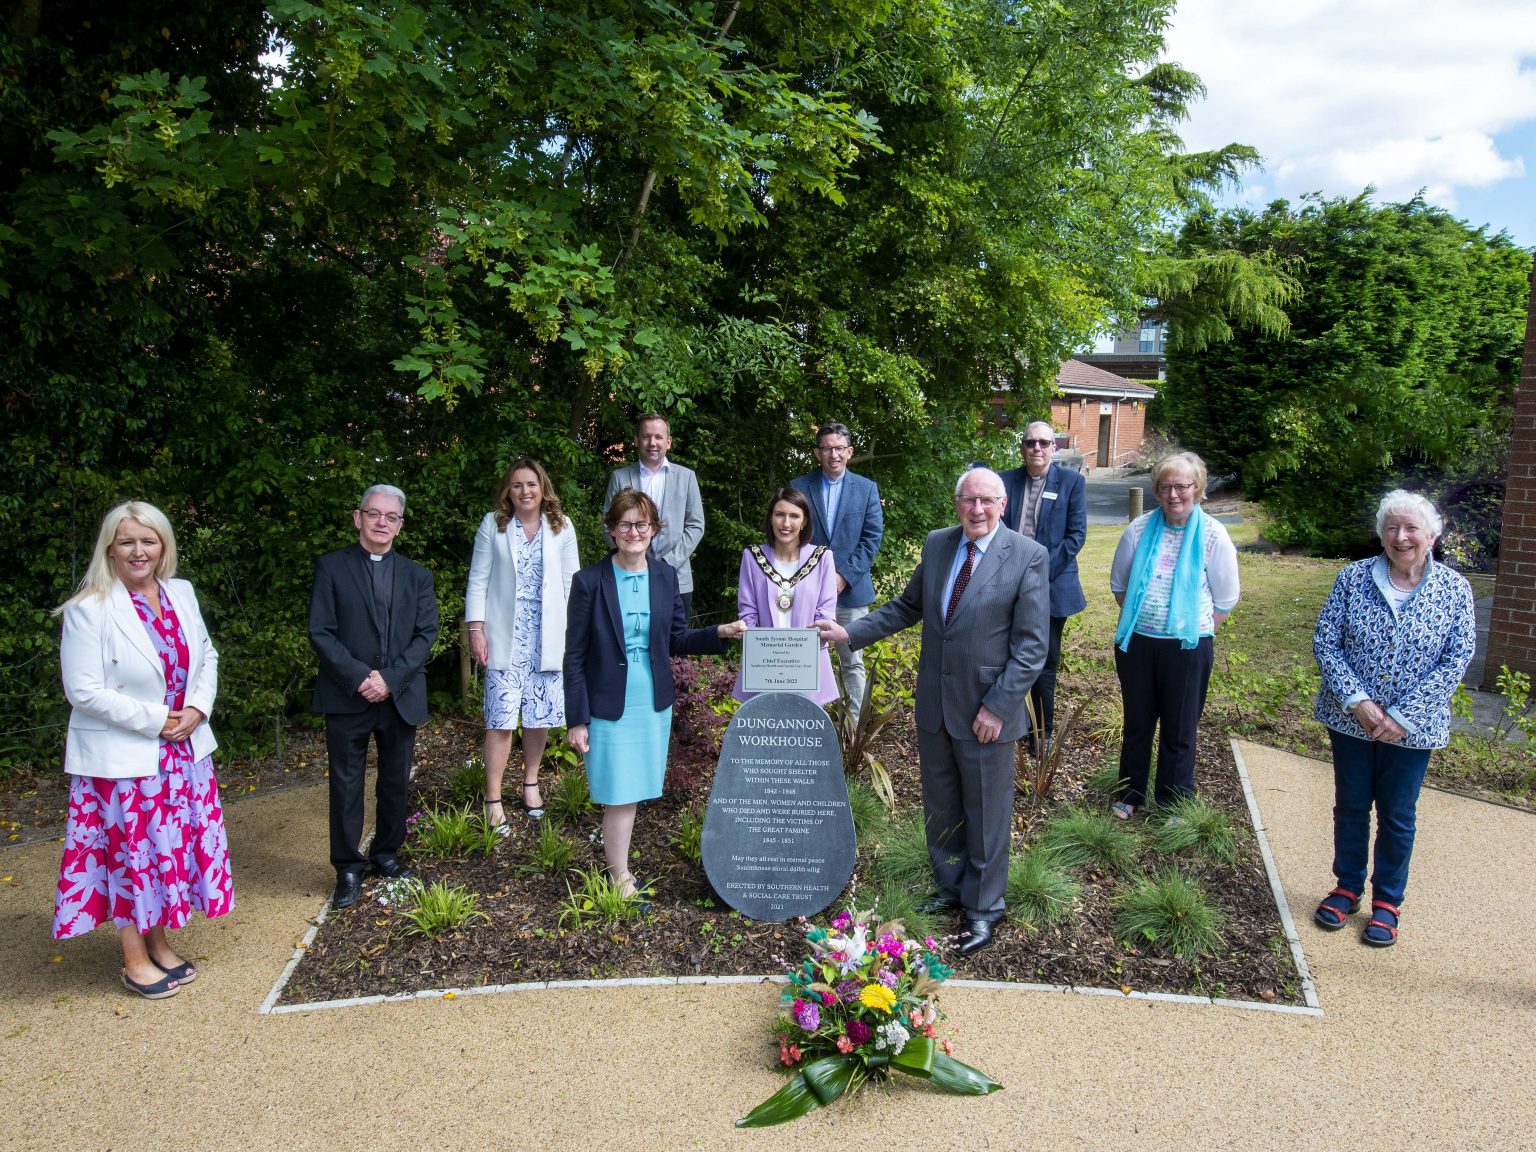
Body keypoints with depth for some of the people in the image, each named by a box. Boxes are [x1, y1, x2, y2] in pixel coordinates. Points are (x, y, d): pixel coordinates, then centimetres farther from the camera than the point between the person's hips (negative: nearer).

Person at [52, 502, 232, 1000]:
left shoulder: (182, 594, 4)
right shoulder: (89, 609, -13)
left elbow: (206, 657, 12)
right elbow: (84, 690, -16)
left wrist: (197, 709, -5)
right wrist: (155, 720, -15)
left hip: (182, 750, 5)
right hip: (123, 757, -5)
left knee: (173, 846, 13)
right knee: (131, 851, 6)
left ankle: (160, 944, 30)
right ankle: (134, 959, 22)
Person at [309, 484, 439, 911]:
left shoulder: (416, 575, 9)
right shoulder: (331, 567, 0)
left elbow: (426, 634, 2)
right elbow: (320, 632, -6)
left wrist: (390, 677, -12)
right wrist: (359, 677, -16)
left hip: (401, 697, 3)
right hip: (347, 698, -3)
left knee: (396, 783, 12)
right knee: (346, 786, 3)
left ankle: (386, 854, 29)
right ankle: (348, 868, 16)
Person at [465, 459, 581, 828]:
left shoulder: (561, 527, 5)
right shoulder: (493, 525, 2)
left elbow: (571, 581, 7)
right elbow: (478, 580, 2)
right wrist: (476, 628, -4)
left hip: (548, 636, 2)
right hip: (505, 635, -2)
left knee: (540, 715, 8)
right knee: (501, 718, -3)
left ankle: (530, 782, 29)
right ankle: (493, 799, 6)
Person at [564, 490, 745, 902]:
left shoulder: (666, 577, 1)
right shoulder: (590, 581, -10)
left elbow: (676, 640, 8)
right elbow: (575, 656, -7)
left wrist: (720, 633, -8)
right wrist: (577, 720, -9)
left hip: (654, 704, 4)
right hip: (609, 706, -4)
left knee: (633, 791, 14)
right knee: (620, 795, 1)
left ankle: (616, 860, 31)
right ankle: (620, 878, 17)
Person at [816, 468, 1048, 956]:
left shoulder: (1028, 557, -13)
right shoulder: (936, 544, 3)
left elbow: (1032, 644, -13)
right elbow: (907, 606, 13)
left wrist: (997, 706, -16)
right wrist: (850, 632, 5)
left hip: (986, 709, -5)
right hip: (933, 703, 5)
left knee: (986, 813, 10)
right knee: (940, 808, 18)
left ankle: (983, 908, 29)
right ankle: (950, 889, 39)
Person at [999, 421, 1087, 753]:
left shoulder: (1071, 481, 1)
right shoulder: (1006, 481, 7)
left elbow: (1076, 534, -4)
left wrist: (1044, 571, -12)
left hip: (1051, 587, -2)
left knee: (1044, 663, 4)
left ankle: (1042, 733, 16)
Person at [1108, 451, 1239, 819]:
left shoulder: (1213, 535, -8)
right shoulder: (1139, 529, -3)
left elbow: (1225, 599, -1)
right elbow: (1118, 584, 10)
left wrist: (1195, 632, -1)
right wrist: (1135, 620, 7)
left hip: (1187, 647, -2)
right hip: (1136, 642, 2)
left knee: (1179, 730, 10)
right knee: (1136, 723, 16)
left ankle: (1172, 803, 25)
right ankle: (1130, 793, 31)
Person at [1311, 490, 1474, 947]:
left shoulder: (1454, 589, -6)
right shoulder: (1354, 578, -6)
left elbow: (1456, 661, -9)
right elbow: (1324, 641, -8)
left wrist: (1404, 715, -15)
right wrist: (1357, 701, -18)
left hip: (1412, 729, -1)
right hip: (1350, 719, 1)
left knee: (1397, 816, 12)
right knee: (1350, 806, 14)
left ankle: (1387, 901, 29)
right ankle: (1348, 888, 32)